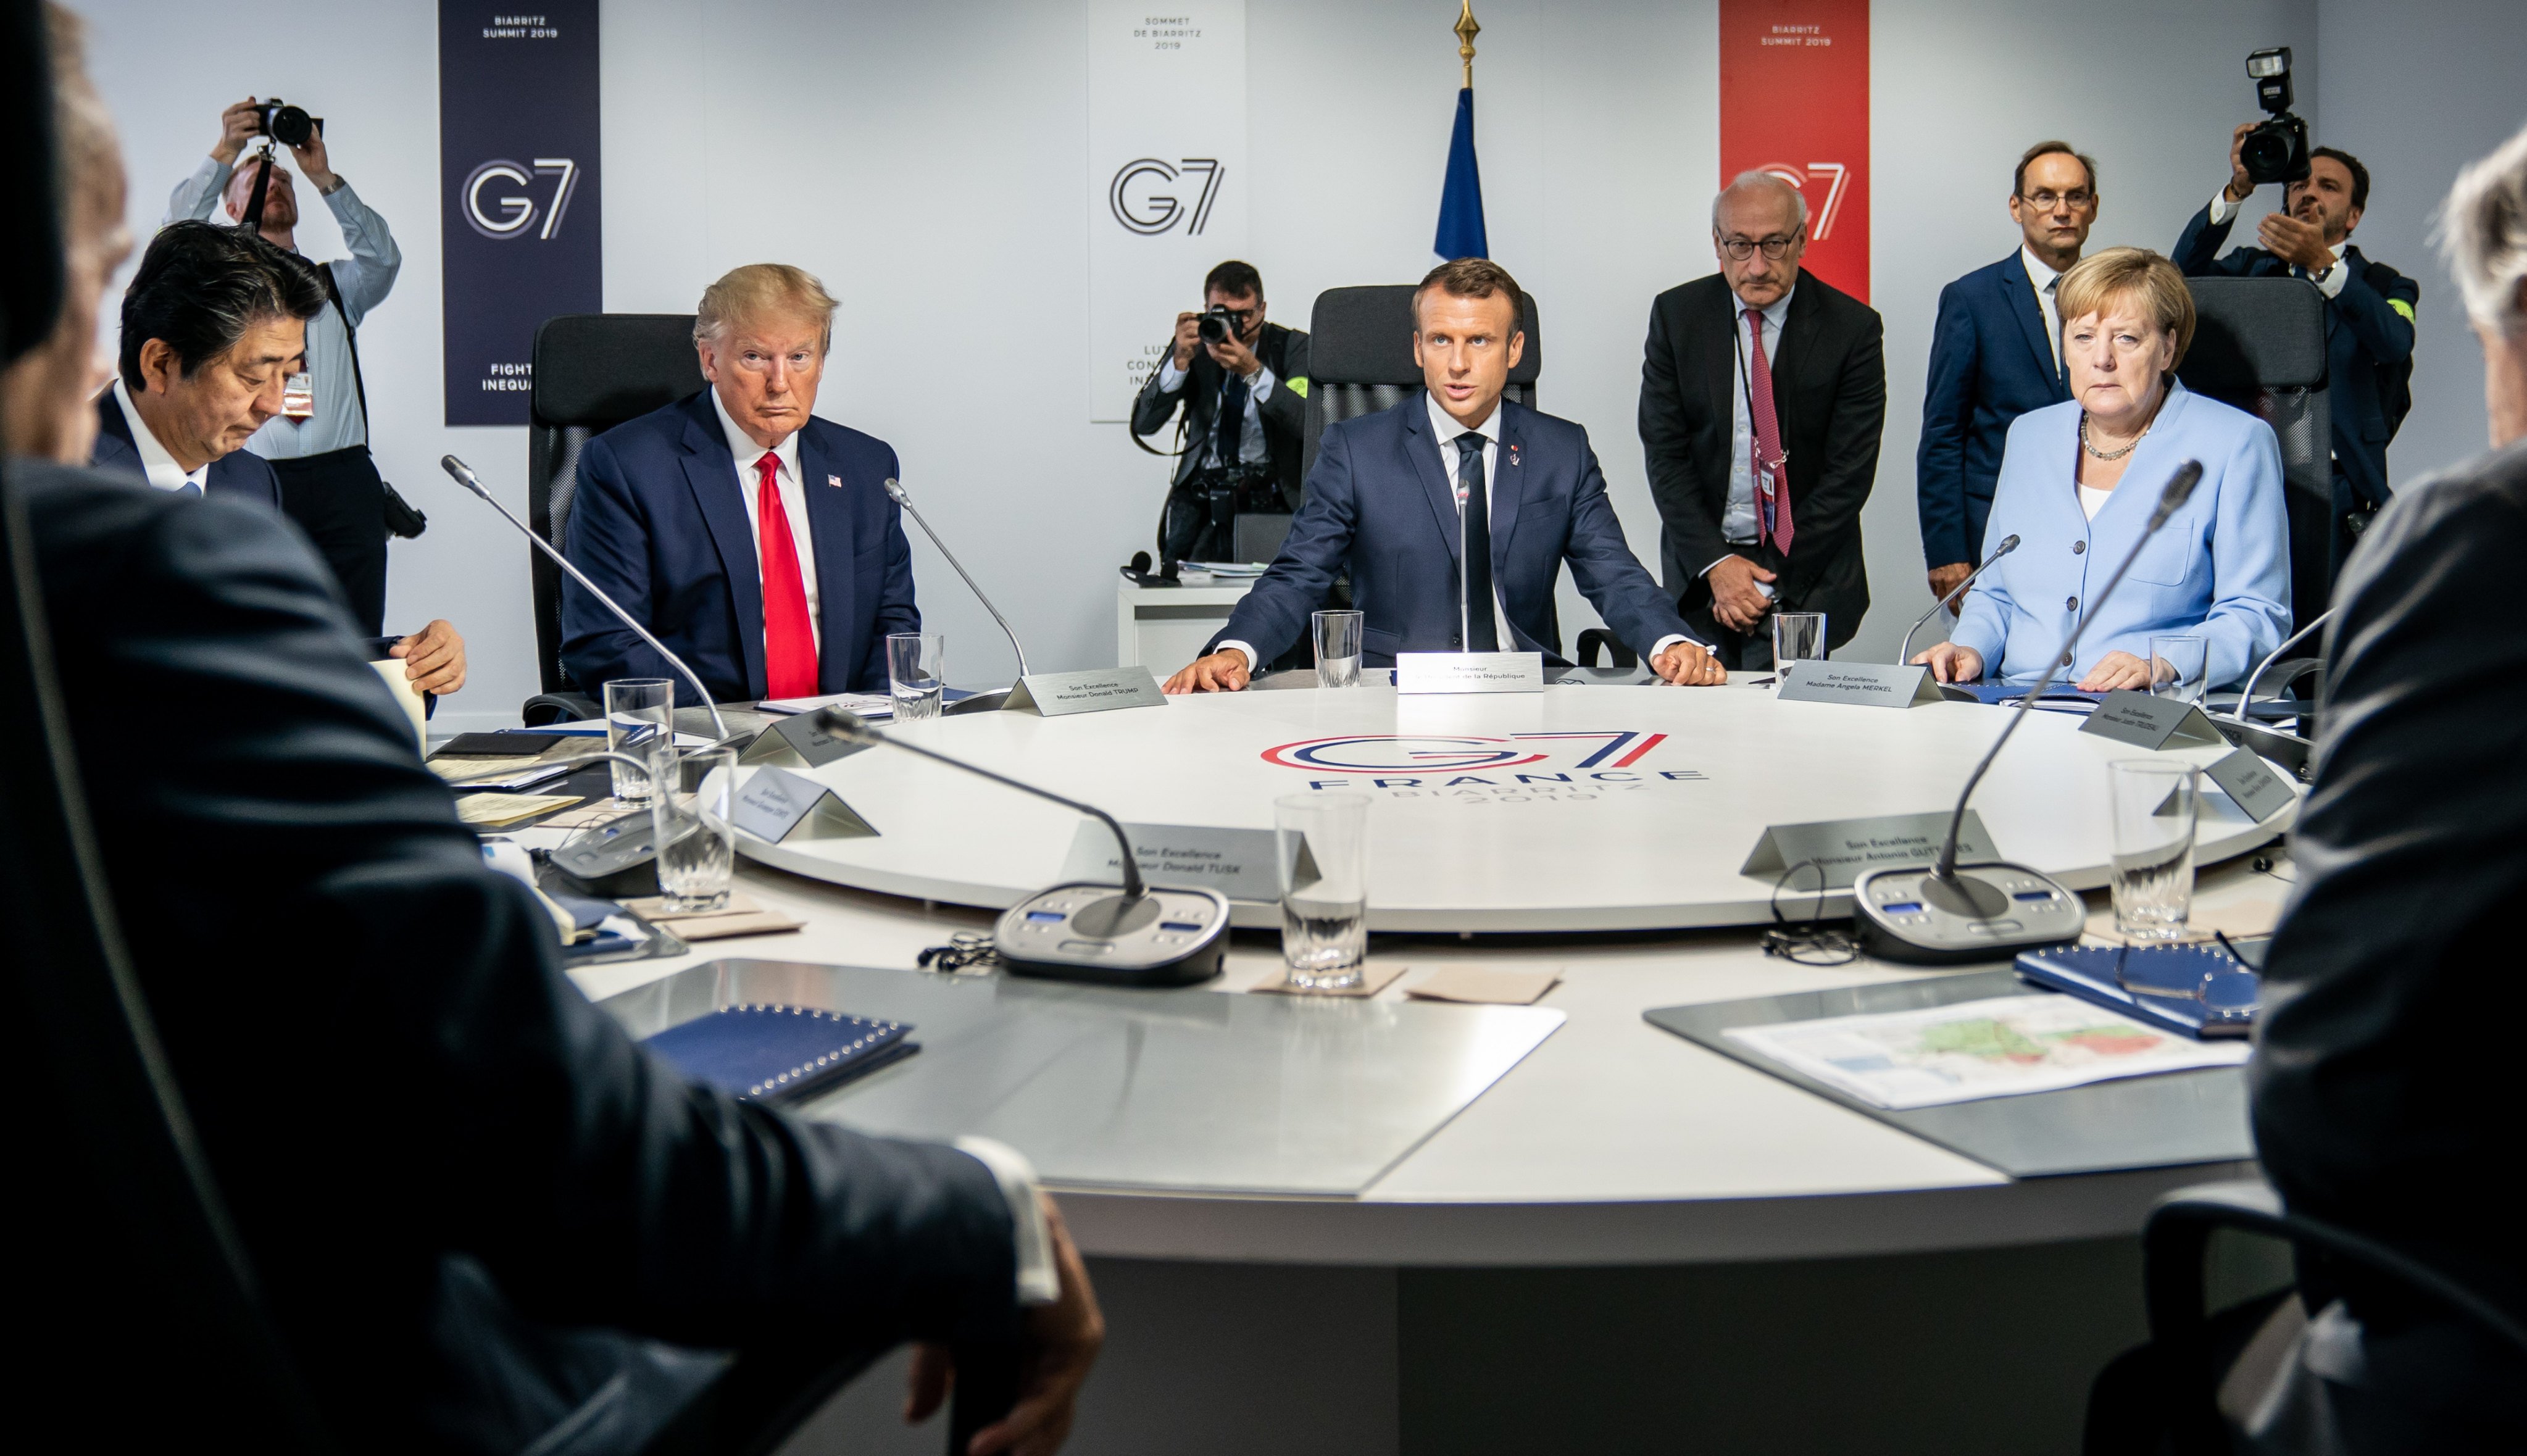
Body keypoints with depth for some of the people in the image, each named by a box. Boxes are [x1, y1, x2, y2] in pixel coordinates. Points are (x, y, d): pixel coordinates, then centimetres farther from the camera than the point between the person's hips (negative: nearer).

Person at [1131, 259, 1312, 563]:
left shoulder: (1291, 347, 3)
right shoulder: (1195, 346, 7)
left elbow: (1311, 423, -14)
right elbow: (1143, 425, -3)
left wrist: (1253, 371, -24)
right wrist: (1180, 360, -15)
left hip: (1269, 490, -2)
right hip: (1201, 488, 2)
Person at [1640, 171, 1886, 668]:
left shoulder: (1853, 327, -6)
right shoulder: (1676, 315, 1)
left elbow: (1850, 472, -7)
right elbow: (1663, 452, -1)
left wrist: (1771, 580, -12)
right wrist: (1715, 563, -11)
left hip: (1806, 580, -2)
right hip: (1699, 573, 2)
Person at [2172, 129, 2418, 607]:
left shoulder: (2384, 286, 13)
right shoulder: (2253, 268, 19)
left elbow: (2394, 342, -11)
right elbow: (2185, 276, -1)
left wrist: (2322, 264, -23)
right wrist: (2237, 189, -12)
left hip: (2334, 486, -1)